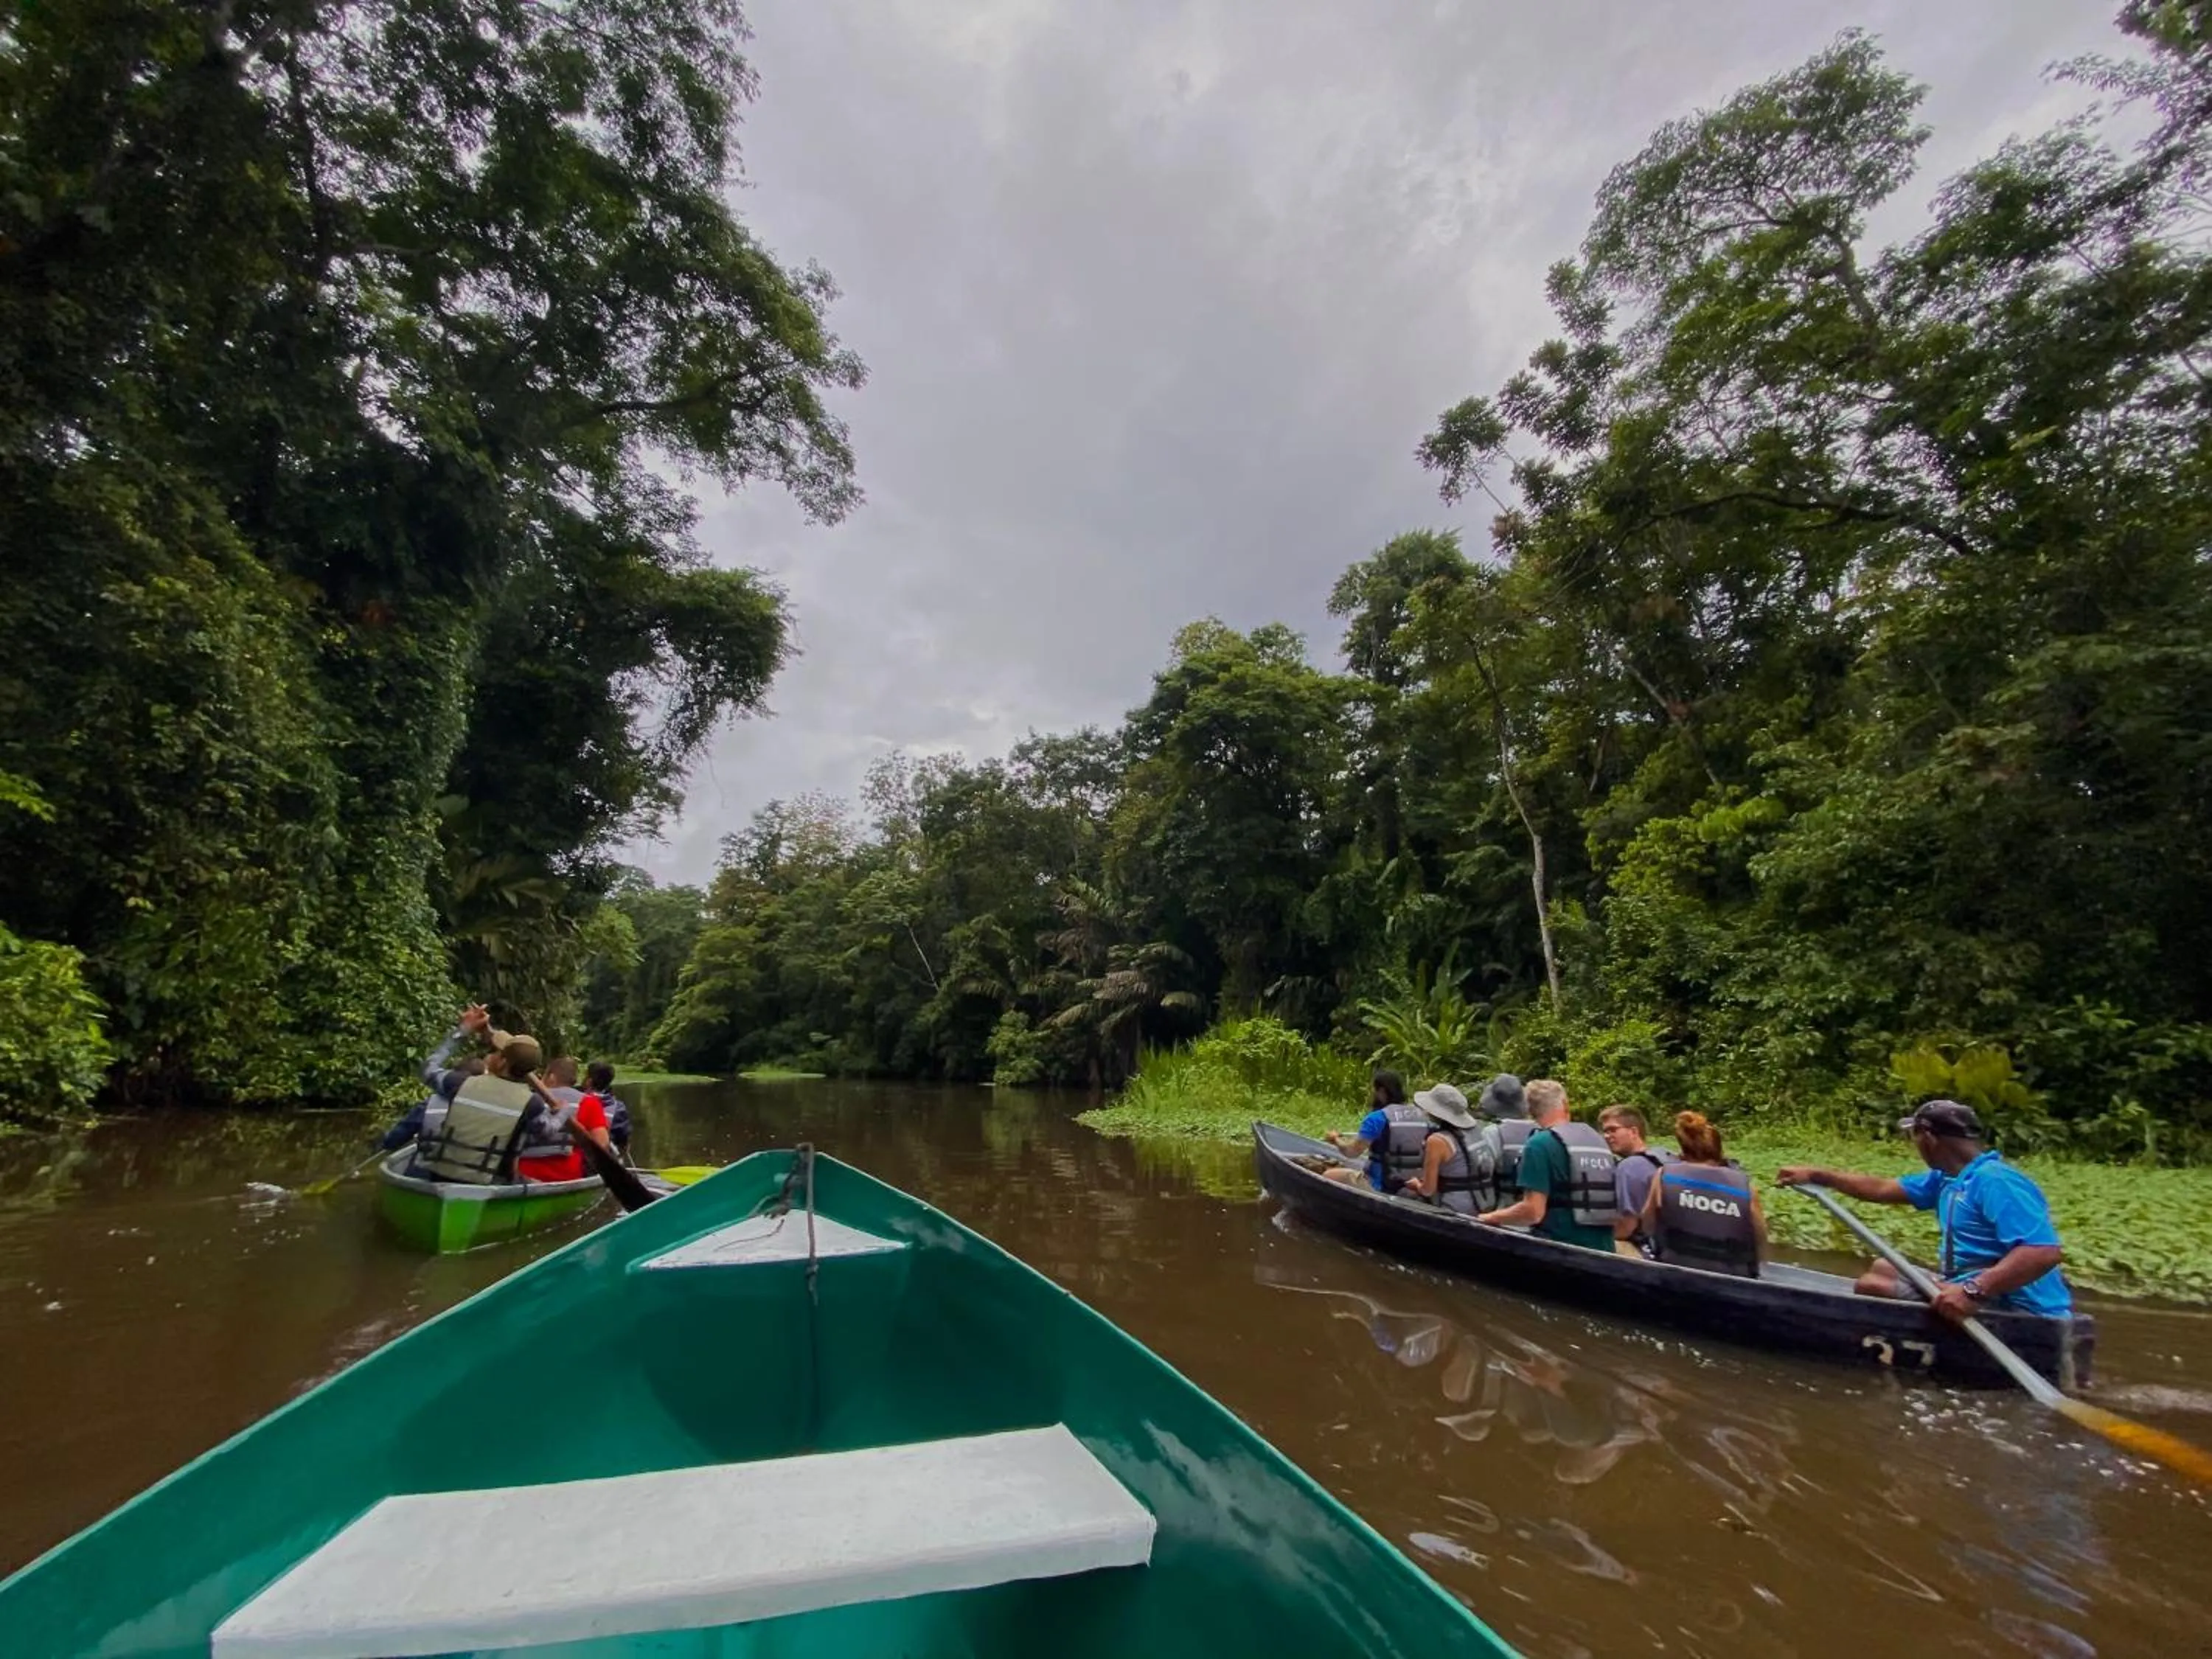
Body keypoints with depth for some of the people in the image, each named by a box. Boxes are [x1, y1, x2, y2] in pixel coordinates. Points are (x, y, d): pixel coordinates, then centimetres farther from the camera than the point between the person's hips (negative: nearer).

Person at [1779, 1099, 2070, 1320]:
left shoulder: (1995, 1182, -20)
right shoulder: (1947, 1179, 12)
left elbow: (2046, 1252, -32)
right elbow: (1882, 1189, 22)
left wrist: (1974, 1290, -41)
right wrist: (1816, 1176, 24)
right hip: (1982, 1293, 10)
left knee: (1871, 1286, -17)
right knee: (1881, 1270, 21)